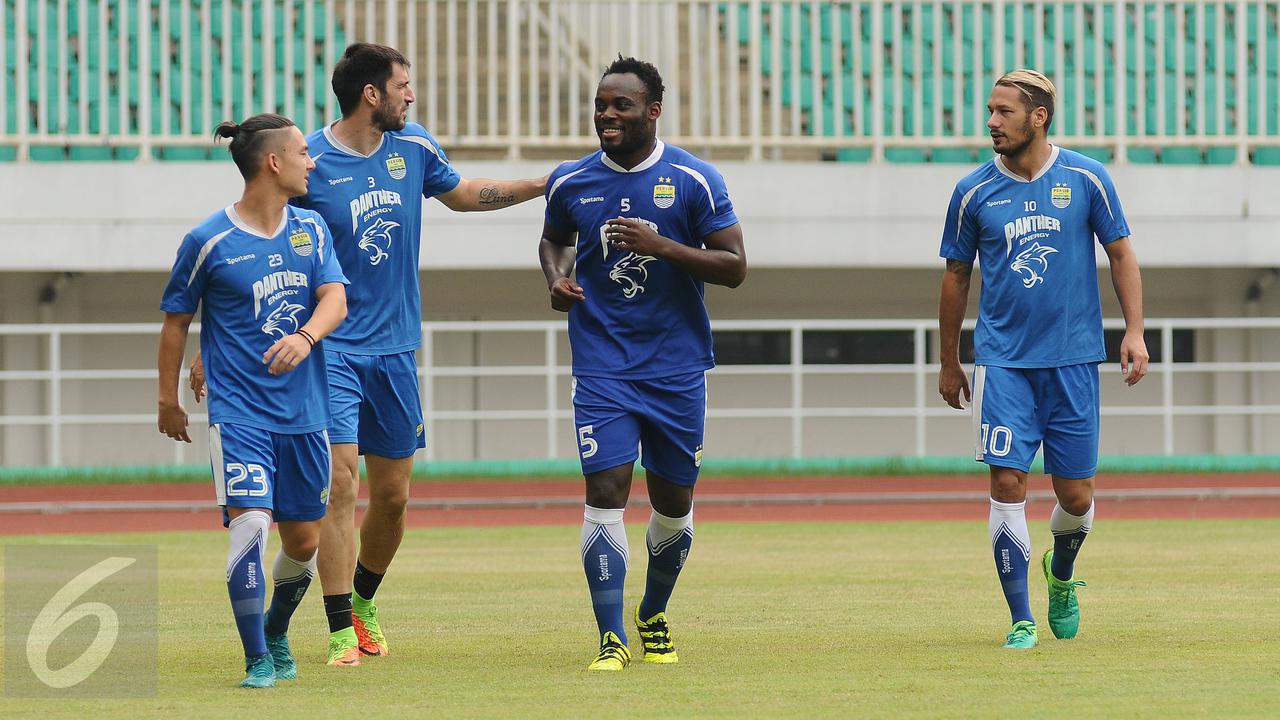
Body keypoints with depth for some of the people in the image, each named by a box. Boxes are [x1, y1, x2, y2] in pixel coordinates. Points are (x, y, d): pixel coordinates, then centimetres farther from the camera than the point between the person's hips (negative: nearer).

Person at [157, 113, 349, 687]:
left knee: (303, 540, 10)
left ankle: (277, 633, 37)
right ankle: (257, 660, -9)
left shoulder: (311, 229, 7)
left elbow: (335, 299, -4)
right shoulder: (209, 241, -6)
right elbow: (175, 321, 3)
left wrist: (305, 336, -25)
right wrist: (168, 400, 8)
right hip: (238, 411, -5)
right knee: (250, 522, -18)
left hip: (304, 412, 5)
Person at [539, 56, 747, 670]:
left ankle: (654, 618, 32)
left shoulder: (694, 180, -5)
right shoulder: (570, 182, 2)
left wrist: (661, 246, -19)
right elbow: (554, 238, 22)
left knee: (674, 500, 9)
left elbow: (734, 266, -6)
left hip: (677, 366, 0)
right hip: (603, 365, 0)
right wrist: (556, 279, -1)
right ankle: (611, 638, -10)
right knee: (605, 491, -13)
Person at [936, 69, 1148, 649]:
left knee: (1076, 497, 3)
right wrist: (949, 362, 14)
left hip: (1073, 358, 0)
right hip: (1004, 360, 0)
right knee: (1008, 484, -10)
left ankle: (1062, 576, 35)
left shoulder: (1085, 179, 0)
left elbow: (1121, 253, 8)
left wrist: (1133, 331, -3)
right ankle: (1021, 620, -3)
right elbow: (957, 276, 11)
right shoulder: (974, 193, 2)